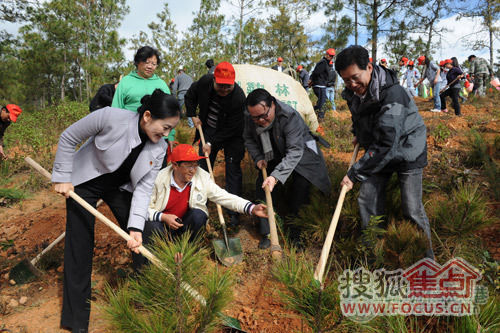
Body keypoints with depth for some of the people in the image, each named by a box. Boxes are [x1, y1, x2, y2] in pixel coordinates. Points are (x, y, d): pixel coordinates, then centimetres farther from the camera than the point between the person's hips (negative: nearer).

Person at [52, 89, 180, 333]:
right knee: (80, 247, -1)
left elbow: (143, 187, -18)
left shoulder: (159, 149, -17)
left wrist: (136, 227, -29)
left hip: (120, 187, 4)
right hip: (83, 183, -3)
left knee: (140, 239, -2)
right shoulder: (111, 118, -30)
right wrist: (62, 178, -15)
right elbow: (68, 139, -17)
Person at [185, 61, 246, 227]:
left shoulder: (238, 97, -31)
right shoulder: (205, 82, -17)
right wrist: (193, 115, 1)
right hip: (209, 129, 5)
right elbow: (190, 95, 6)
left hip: (231, 136, -4)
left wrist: (211, 143, -22)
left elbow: (231, 129, -24)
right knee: (203, 166, 10)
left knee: (233, 169, -7)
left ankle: (234, 212, -2)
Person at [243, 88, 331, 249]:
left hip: (300, 150, -4)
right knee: (261, 185, -9)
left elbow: (294, 152, -40)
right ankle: (267, 234, 4)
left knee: (301, 182, -26)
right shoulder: (249, 117, -17)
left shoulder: (290, 116, -35)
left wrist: (276, 176, -50)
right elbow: (249, 139, 4)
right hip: (273, 157, 5)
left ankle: (293, 229, -4)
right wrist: (258, 158, -11)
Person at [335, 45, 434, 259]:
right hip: (379, 153, 7)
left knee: (412, 210, -5)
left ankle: (426, 258, 18)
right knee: (366, 200, 4)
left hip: (406, 152, -7)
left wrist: (355, 173, -34)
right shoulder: (353, 93, -6)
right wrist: (358, 135, 7)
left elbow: (386, 143, -35)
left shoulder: (392, 94, -31)